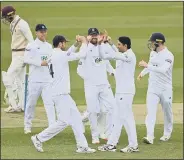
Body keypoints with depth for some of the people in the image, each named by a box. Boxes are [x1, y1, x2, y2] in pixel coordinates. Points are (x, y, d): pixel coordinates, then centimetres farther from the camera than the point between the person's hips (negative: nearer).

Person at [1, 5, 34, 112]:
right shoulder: (12, 24, 11)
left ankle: (14, 106, -7)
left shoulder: (22, 24, -18)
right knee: (20, 80, 13)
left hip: (21, 55, -10)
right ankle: (22, 106, 20)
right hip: (16, 55, 10)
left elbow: (31, 41, -20)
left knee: (8, 78, -11)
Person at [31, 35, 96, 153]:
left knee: (76, 119, 8)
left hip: (63, 94, 10)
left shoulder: (53, 56, 13)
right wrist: (84, 42, 2)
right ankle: (39, 138, 0)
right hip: (60, 94, -10)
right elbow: (81, 55, -14)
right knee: (63, 121, -7)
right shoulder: (61, 55, -15)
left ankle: (82, 146, 8)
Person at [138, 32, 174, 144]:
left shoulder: (168, 56, -18)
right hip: (152, 88, 5)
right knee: (151, 112, -9)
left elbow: (163, 70, -32)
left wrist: (147, 66, -34)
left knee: (167, 112, 10)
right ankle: (150, 137, -18)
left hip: (165, 89, -5)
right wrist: (143, 72, 30)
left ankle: (167, 134, 30)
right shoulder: (153, 53, 5)